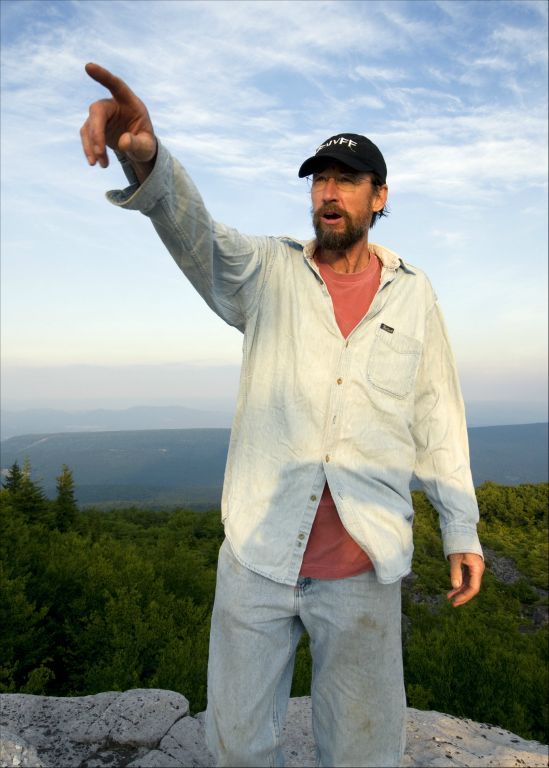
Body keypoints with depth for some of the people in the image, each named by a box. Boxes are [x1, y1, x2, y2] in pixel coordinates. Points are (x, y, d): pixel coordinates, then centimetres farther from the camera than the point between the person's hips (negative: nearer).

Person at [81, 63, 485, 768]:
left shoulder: (412, 293, 5)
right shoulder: (269, 273, 1)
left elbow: (437, 414, 8)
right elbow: (194, 234, -19)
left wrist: (461, 529, 7)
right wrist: (145, 160, -41)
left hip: (363, 568, 1)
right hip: (256, 555, 0)